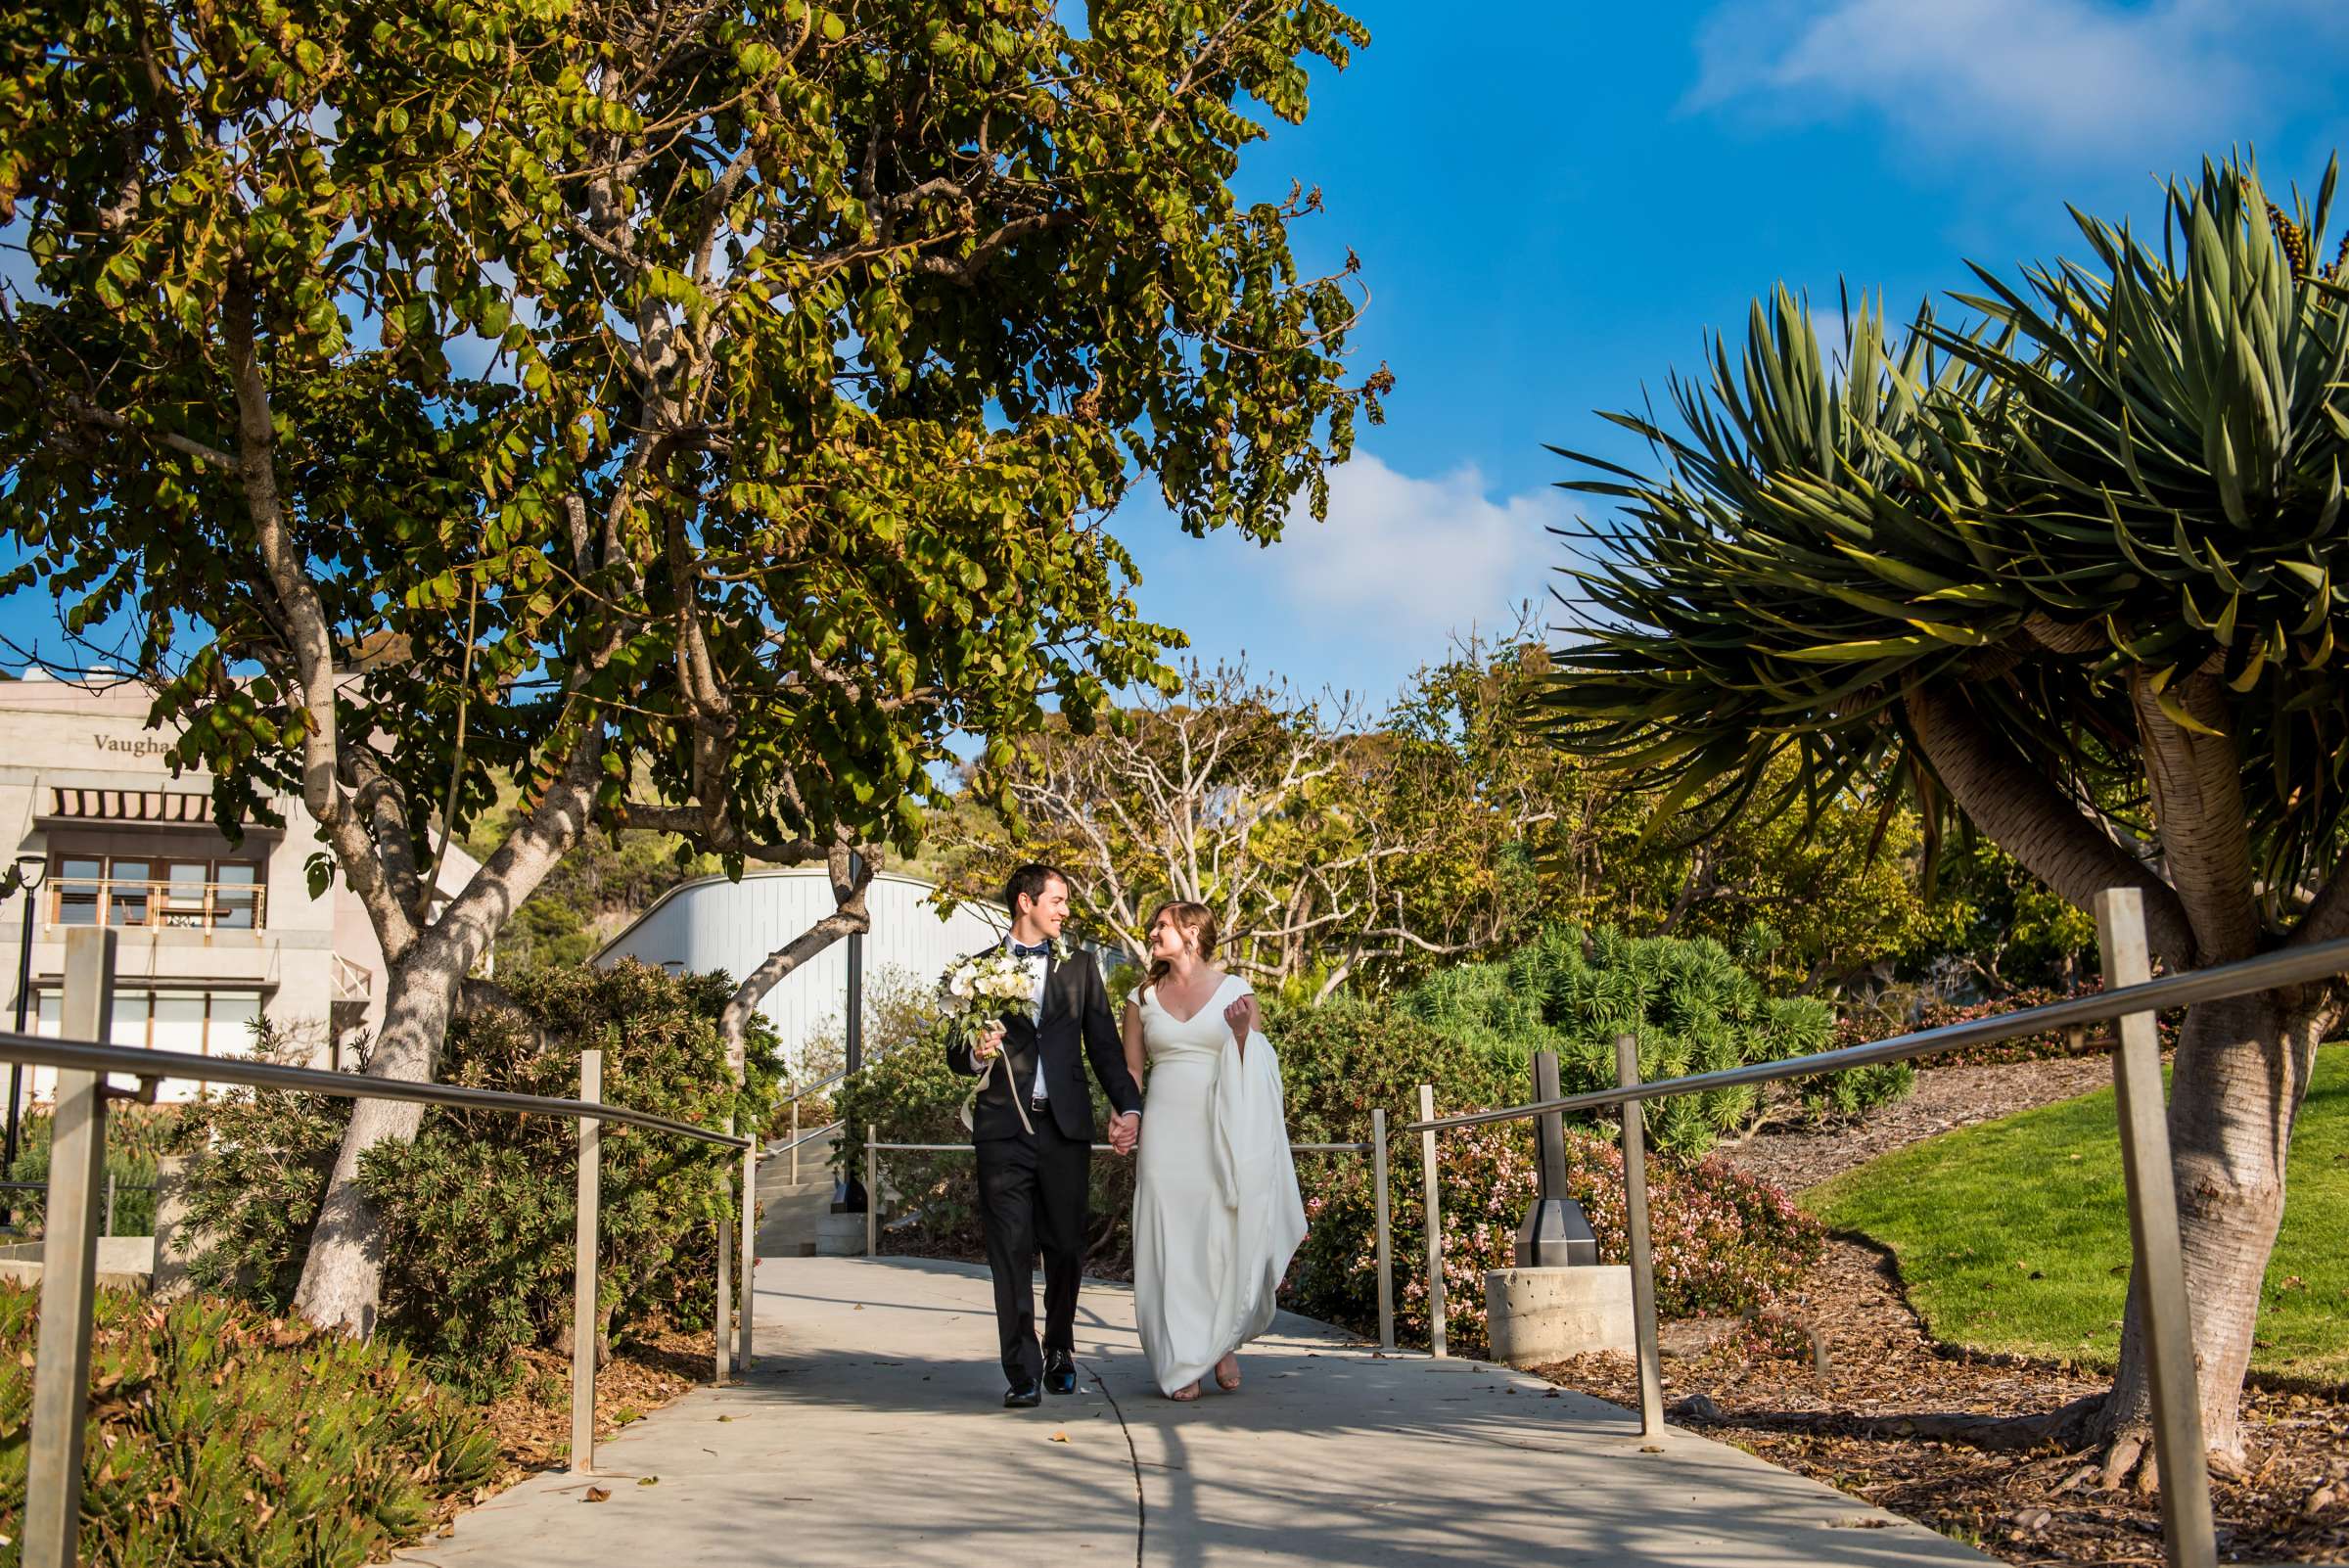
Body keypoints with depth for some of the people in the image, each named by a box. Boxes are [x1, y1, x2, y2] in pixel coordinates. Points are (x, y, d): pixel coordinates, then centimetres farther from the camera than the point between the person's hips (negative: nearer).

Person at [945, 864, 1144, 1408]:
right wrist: (976, 1054, -14)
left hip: (1066, 1125, 2)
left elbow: (1105, 1046, 11)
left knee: (1066, 1248, 7)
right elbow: (956, 1055, 9)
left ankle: (1059, 1350, 28)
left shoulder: (1079, 967, 13)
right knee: (1011, 1252, -3)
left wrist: (1129, 1107, -2)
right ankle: (1023, 1372, 2)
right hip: (1005, 1128, -2)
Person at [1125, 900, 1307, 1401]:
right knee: (1171, 1244, -2)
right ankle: (1181, 1364, 4)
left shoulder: (1236, 991, 4)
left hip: (1223, 1133, -2)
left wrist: (1242, 1033, -12)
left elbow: (1258, 1068, 6)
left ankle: (1224, 1345, 17)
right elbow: (1130, 1069, 14)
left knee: (1225, 1239, -4)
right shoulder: (1143, 997, 11)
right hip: (1165, 1134, 2)